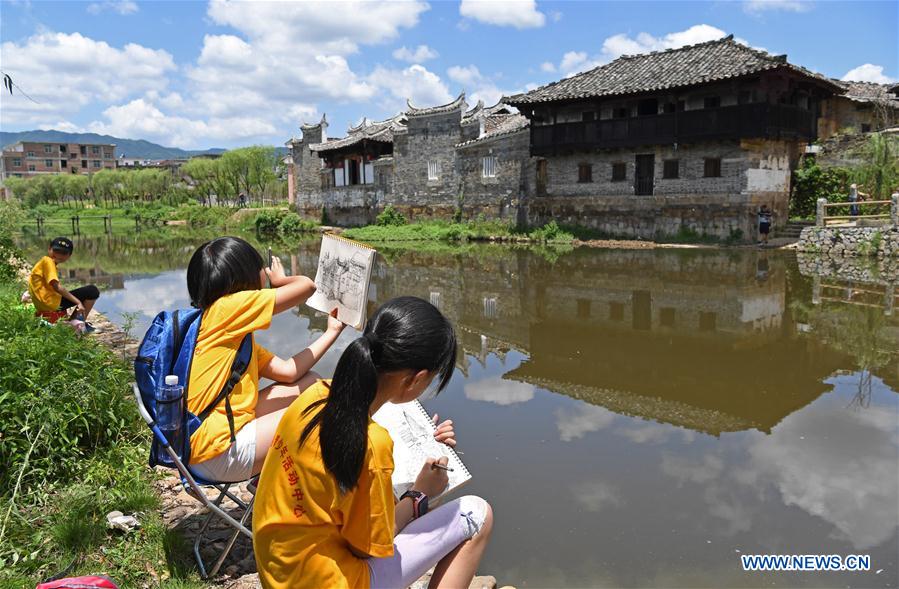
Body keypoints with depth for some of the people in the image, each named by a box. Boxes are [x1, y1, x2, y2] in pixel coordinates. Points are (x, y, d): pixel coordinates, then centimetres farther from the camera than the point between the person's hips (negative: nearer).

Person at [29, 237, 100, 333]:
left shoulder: (43, 262, 21)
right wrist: (78, 302, -20)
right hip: (51, 303, -10)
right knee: (92, 291, -11)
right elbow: (56, 287, -20)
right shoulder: (47, 261, -9)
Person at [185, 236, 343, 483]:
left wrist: (332, 331, 19)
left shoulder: (237, 335, 13)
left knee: (310, 383, 16)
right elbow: (306, 286, -14)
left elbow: (288, 371, 12)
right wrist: (280, 280, 9)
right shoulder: (225, 308, -14)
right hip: (217, 455, -10)